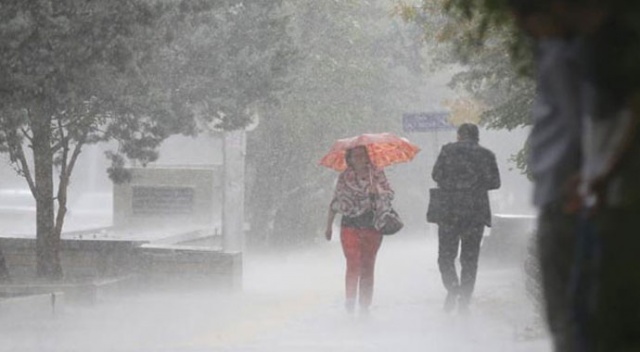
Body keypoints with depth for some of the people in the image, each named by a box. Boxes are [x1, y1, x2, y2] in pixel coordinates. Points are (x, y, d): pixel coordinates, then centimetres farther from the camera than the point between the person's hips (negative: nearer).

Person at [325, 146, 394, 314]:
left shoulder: (377, 174, 5)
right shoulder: (344, 177, 7)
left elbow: (389, 195, 0)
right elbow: (335, 202, 14)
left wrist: (378, 190, -19)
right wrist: (329, 226, 15)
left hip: (372, 226, 1)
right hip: (350, 226, 0)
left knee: (368, 267, 2)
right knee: (353, 265, -11)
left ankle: (365, 306, 8)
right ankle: (350, 303, -11)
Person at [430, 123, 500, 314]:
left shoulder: (448, 150, 1)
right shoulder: (486, 155, 3)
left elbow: (436, 175, -1)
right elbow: (494, 182, -1)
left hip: (449, 211, -1)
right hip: (475, 212, 1)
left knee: (446, 255, 7)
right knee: (469, 258, 8)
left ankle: (453, 288, -17)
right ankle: (464, 301, 5)